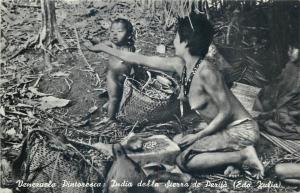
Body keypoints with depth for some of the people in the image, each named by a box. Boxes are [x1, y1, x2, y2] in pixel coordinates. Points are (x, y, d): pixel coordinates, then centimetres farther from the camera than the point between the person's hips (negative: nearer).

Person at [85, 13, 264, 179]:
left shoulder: (206, 70, -26)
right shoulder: (180, 65, -2)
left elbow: (226, 112, -21)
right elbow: (141, 59, 5)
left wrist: (197, 136, -16)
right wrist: (105, 49, 12)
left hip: (241, 130, -8)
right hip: (225, 128, 9)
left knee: (185, 160, -16)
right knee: (178, 143, 16)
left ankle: (243, 156, -8)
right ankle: (230, 156, 6)